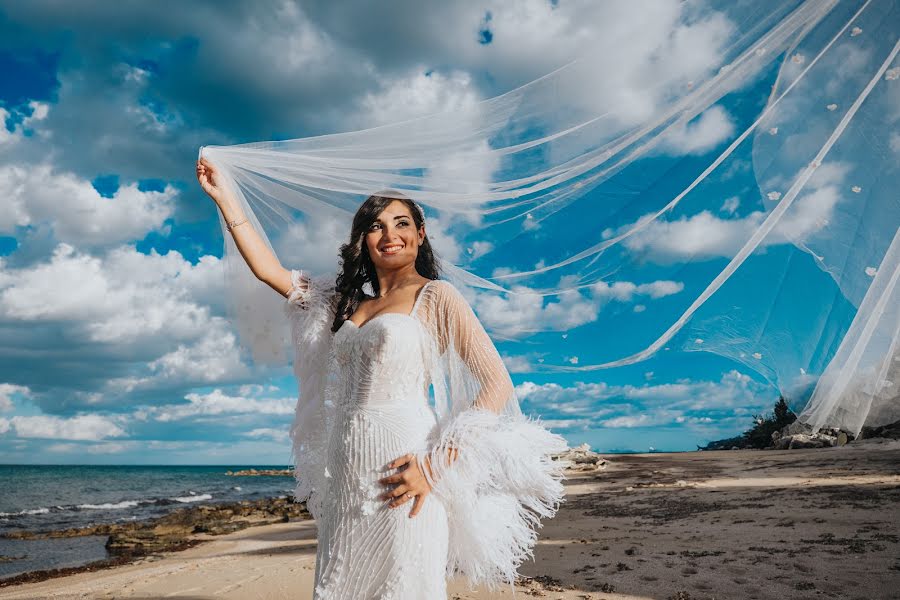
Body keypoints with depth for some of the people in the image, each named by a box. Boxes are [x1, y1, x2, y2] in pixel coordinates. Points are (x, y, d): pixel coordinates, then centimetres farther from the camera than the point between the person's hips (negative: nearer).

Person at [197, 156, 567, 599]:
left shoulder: (435, 297, -2)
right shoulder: (347, 300, 16)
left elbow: (497, 385, -9)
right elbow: (268, 270, 18)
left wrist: (436, 465, -16)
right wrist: (223, 197, 16)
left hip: (401, 475, -5)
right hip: (346, 478, 6)